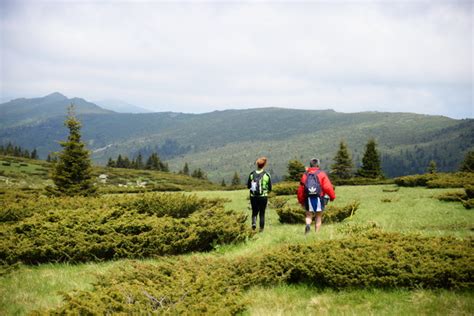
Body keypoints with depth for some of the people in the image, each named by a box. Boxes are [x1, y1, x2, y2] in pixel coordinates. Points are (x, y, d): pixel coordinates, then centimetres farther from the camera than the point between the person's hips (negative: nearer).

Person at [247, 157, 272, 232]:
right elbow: (270, 188, -2)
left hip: (253, 197, 1)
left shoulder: (252, 174, -4)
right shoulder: (266, 175, -7)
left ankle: (254, 223, -10)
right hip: (263, 197, -1)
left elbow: (248, 186, 2)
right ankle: (261, 228, 11)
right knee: (262, 213, 11)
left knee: (254, 212, 15)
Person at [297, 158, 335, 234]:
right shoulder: (321, 174, 0)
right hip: (319, 198, -1)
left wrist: (301, 201, 21)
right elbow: (328, 187, -9)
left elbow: (300, 189, 10)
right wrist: (332, 196, 3)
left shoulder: (305, 175, 9)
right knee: (318, 217, 10)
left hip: (308, 199, 1)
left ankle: (308, 225, -20)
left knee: (309, 215, 10)